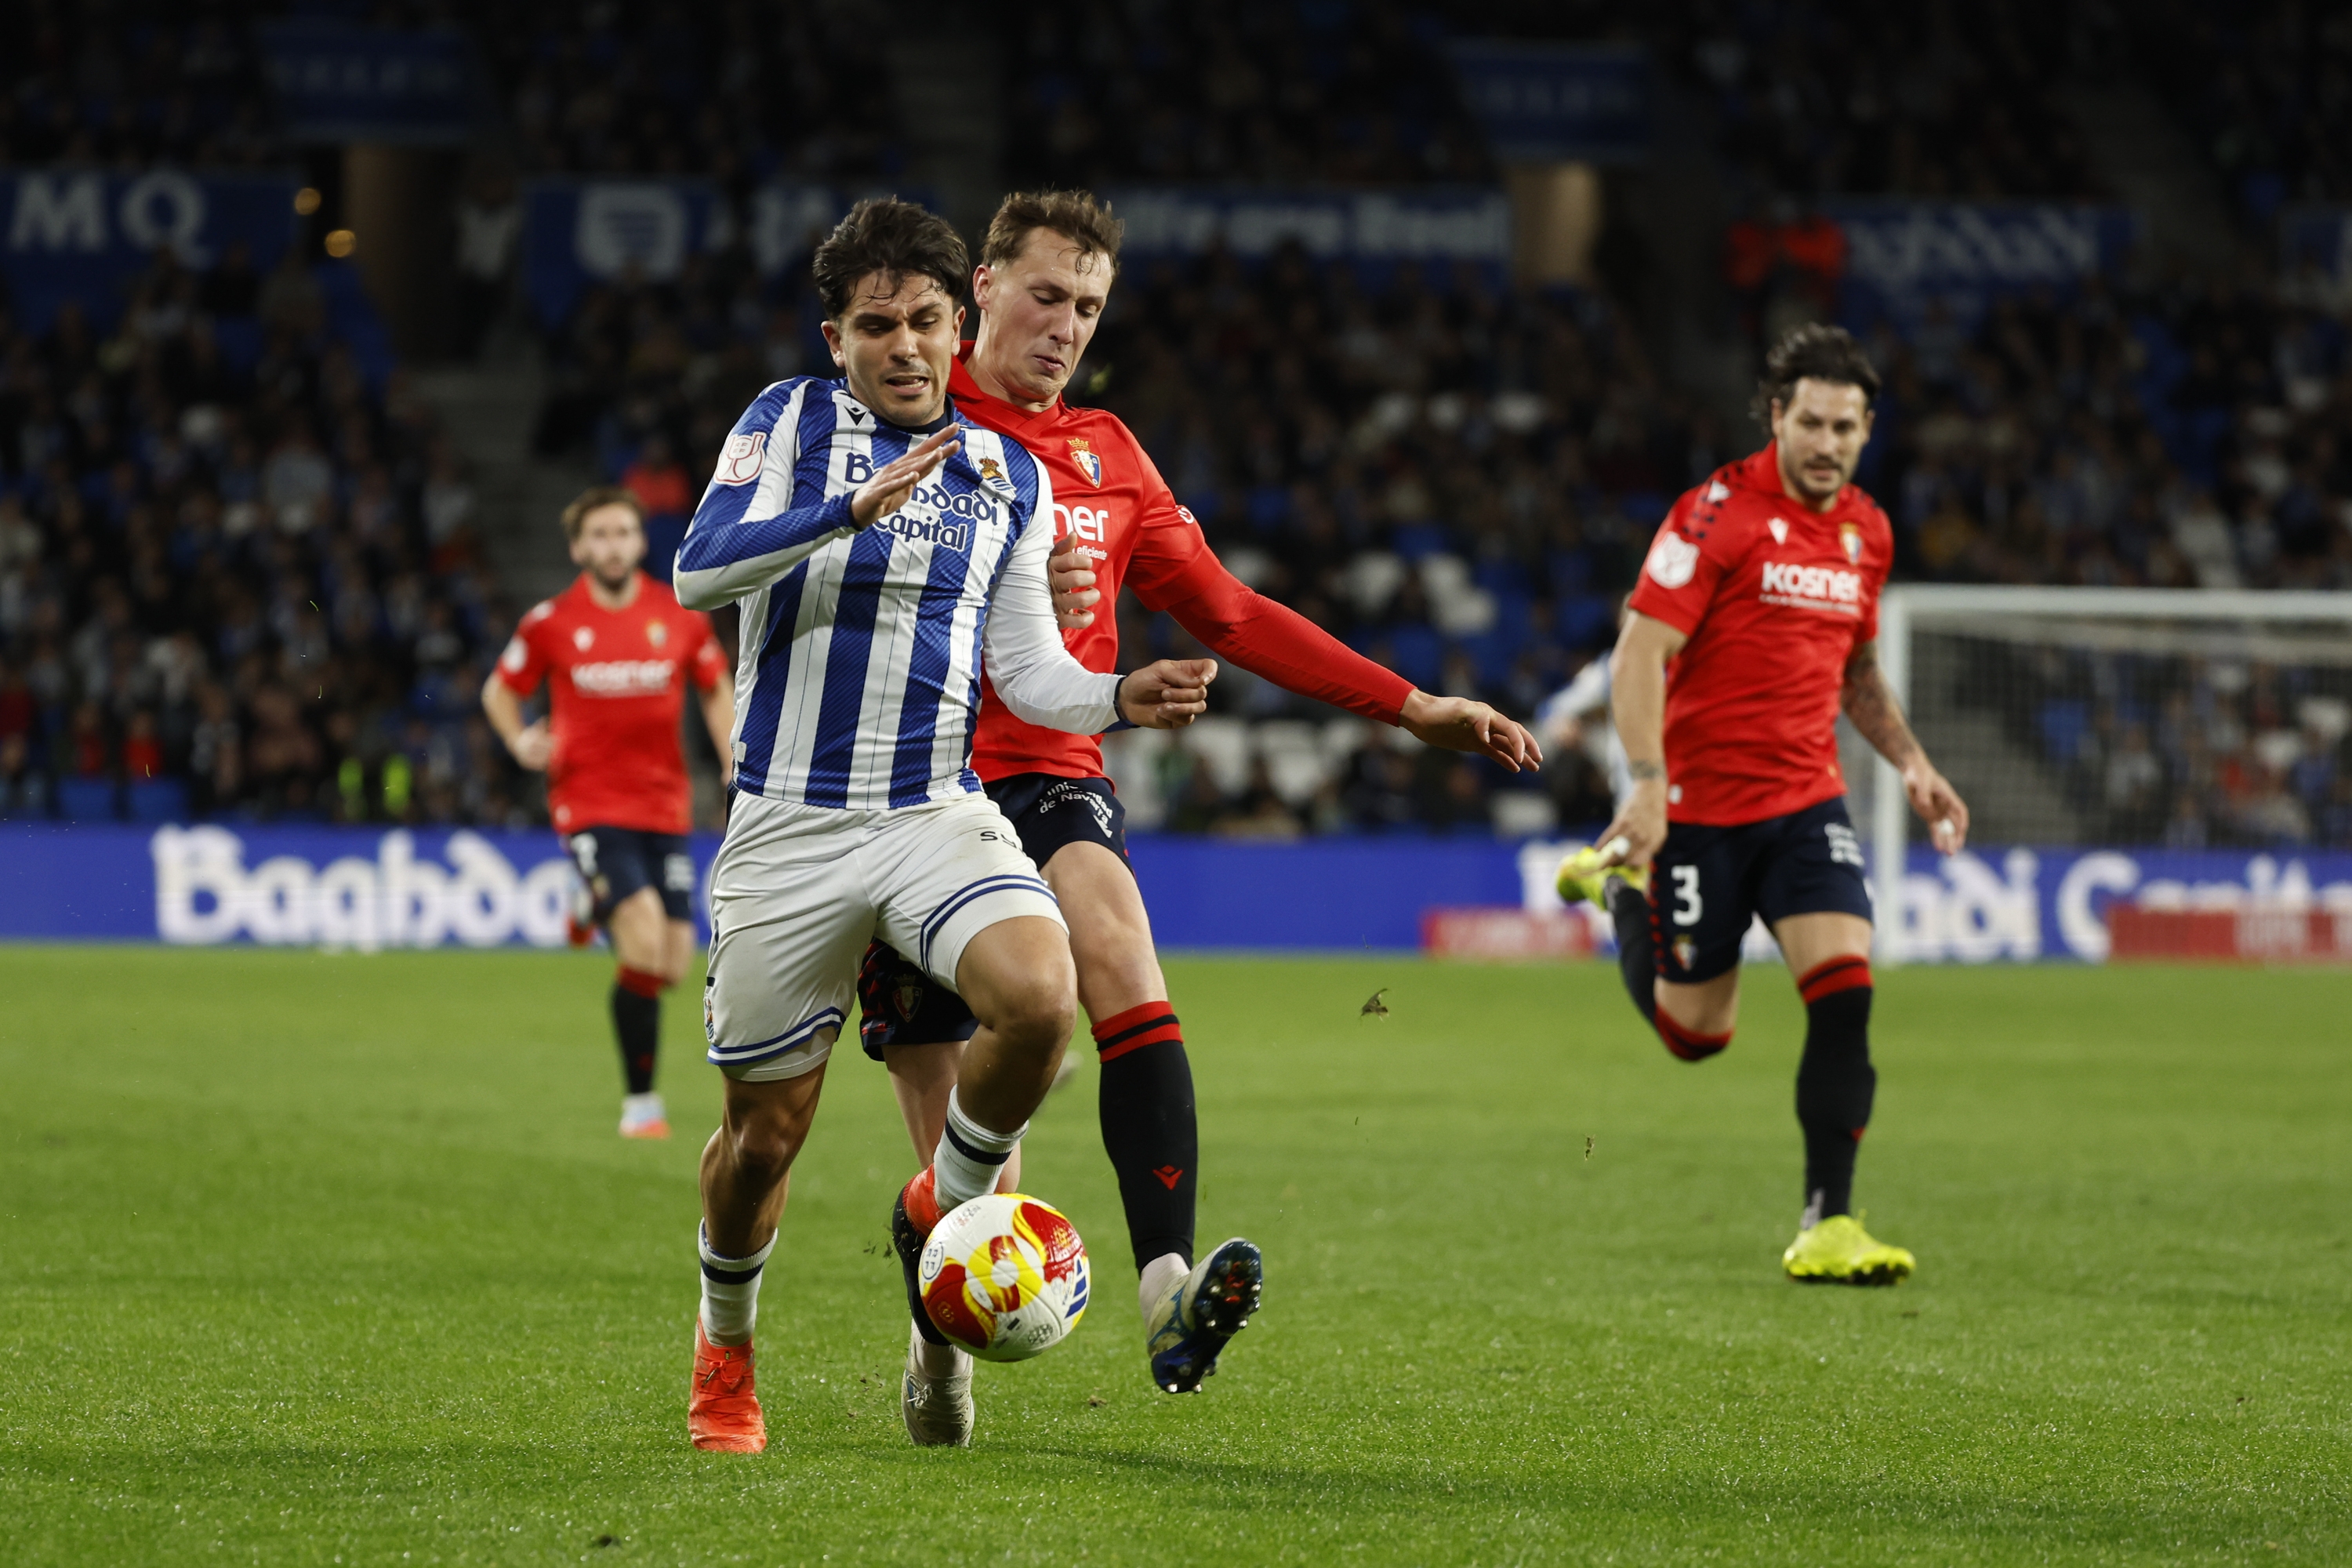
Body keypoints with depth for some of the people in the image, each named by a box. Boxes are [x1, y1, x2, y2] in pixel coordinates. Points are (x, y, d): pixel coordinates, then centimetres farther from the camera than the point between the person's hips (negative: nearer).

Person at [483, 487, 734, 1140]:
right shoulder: (551, 622, -2)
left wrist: (736, 767, 3)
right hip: (590, 803, -4)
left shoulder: (680, 616, 3)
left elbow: (718, 691, 16)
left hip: (664, 803, 4)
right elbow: (501, 690, 12)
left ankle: (592, 912, 37)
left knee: (673, 963, 2)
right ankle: (640, 1099, -9)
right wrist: (522, 743, -7)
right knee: (646, 944, -21)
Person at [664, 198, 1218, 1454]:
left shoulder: (1010, 477, 11)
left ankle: (940, 1214, 0)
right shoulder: (789, 424, 1)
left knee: (1040, 997, -28)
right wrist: (855, 508, -26)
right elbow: (700, 569, -15)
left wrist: (1121, 698, -8)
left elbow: (1026, 666, 12)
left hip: (939, 810, 2)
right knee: (766, 1131, 3)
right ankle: (724, 1346, 34)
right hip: (789, 825, -2)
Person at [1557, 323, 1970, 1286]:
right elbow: (1641, 653, -16)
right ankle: (1621, 889, 37)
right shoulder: (1719, 513, -12)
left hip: (1807, 801, 4)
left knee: (1844, 988, -16)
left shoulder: (1867, 532, 8)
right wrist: (1648, 784, -26)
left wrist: (1910, 763, 12)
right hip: (1701, 803, -4)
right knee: (1695, 1034, 8)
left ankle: (1828, 1225, -11)